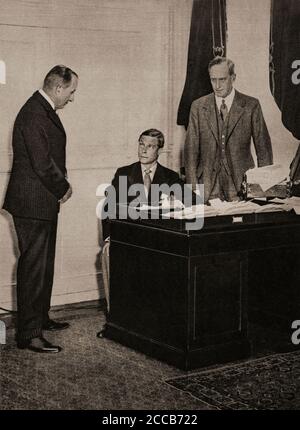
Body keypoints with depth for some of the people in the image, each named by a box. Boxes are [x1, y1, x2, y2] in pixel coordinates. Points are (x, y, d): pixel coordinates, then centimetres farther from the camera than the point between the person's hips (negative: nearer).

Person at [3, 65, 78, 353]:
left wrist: (61, 185, 5)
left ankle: (40, 317, 35)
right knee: (33, 266, -6)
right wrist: (63, 189, -9)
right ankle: (28, 334, 1)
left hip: (44, 202, 11)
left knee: (44, 264, 20)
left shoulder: (44, 111, 13)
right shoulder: (34, 115, -21)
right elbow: (42, 164, -25)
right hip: (32, 203, -11)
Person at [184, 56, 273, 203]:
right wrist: (193, 187, -3)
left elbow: (263, 148, 5)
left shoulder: (251, 105, 2)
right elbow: (191, 149, 5)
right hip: (208, 187, 1)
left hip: (241, 184, -1)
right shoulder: (198, 107, 6)